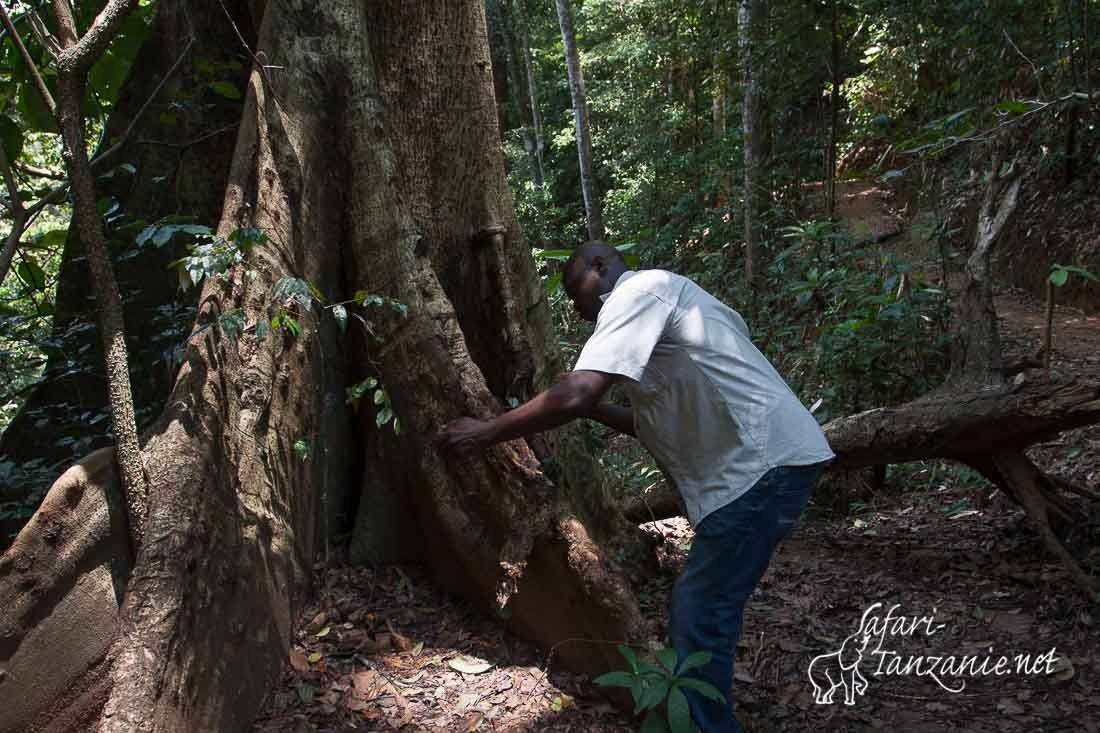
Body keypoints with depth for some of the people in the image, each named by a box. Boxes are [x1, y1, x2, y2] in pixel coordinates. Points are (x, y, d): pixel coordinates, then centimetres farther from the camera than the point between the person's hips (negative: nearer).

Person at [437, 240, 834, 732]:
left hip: (765, 463, -10)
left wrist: (485, 433, -11)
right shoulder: (652, 306, 23)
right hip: (758, 464, 10)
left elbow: (575, 395, -21)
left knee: (697, 619, -5)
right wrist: (593, 410, 16)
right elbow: (659, 424, 25)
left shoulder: (639, 289, -9)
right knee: (700, 612, 17)